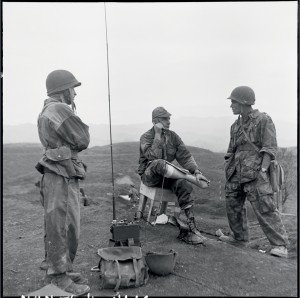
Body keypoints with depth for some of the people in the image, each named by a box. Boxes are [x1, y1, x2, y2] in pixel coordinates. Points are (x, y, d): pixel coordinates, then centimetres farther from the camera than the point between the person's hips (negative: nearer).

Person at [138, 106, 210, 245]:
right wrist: (157, 135, -22)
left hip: (166, 176, 4)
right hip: (149, 175, -4)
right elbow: (154, 157, -26)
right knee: (159, 164, -38)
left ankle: (191, 226, -26)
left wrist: (196, 171, -17)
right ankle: (192, 179, -27)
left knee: (183, 185, -27)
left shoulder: (173, 136, 5)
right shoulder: (146, 137, -8)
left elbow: (185, 156, -2)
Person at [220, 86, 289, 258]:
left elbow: (270, 148, -10)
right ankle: (240, 237, 25)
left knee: (265, 209, -10)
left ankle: (280, 245, -3)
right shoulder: (236, 126, 16)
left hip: (255, 173, -7)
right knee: (233, 205, 10)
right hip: (236, 173, 7)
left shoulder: (264, 120, -3)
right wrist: (228, 169, 13)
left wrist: (263, 170, -20)